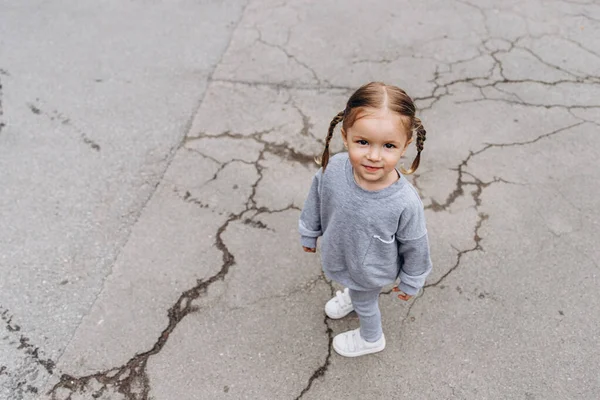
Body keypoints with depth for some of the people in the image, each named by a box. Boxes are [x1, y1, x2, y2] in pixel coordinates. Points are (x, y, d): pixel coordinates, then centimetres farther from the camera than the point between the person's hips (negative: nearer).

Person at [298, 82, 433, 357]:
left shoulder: (405, 203, -40)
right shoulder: (332, 170, -32)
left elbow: (415, 246, -20)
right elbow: (315, 202, -9)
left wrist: (411, 282, -4)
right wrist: (309, 233, 7)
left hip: (372, 271, -3)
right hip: (339, 253, 3)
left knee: (365, 302, 28)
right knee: (354, 285, 36)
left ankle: (371, 338, 62)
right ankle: (353, 294, 73)